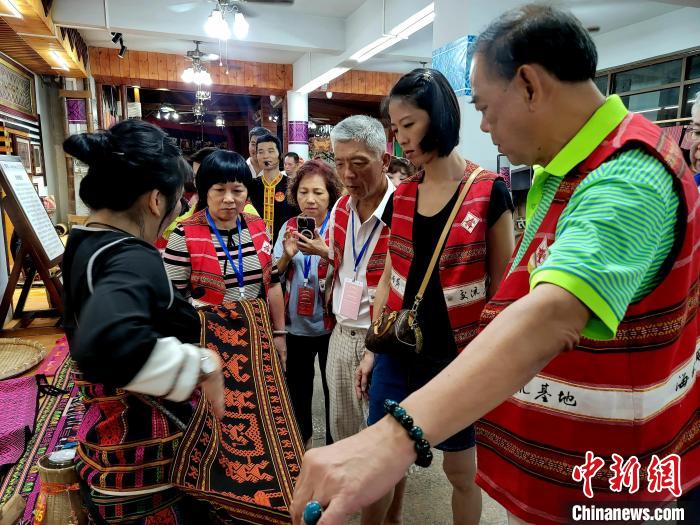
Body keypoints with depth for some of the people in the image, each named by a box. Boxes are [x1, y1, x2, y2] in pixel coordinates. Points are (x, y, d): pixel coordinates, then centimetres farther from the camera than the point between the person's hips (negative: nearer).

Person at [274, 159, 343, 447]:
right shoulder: (289, 227, 2)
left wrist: (325, 253, -31)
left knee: (332, 387, 8)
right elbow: (274, 277, 2)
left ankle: (334, 441, 32)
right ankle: (300, 435, 41)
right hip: (295, 323, 3)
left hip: (329, 323, -3)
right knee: (296, 385, 17)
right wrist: (287, 255, -18)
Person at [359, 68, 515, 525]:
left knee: (461, 468, 16)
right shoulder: (402, 195, 3)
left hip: (459, 356, -4)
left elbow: (503, 286, -6)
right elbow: (390, 277, 9)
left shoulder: (489, 191, -10)